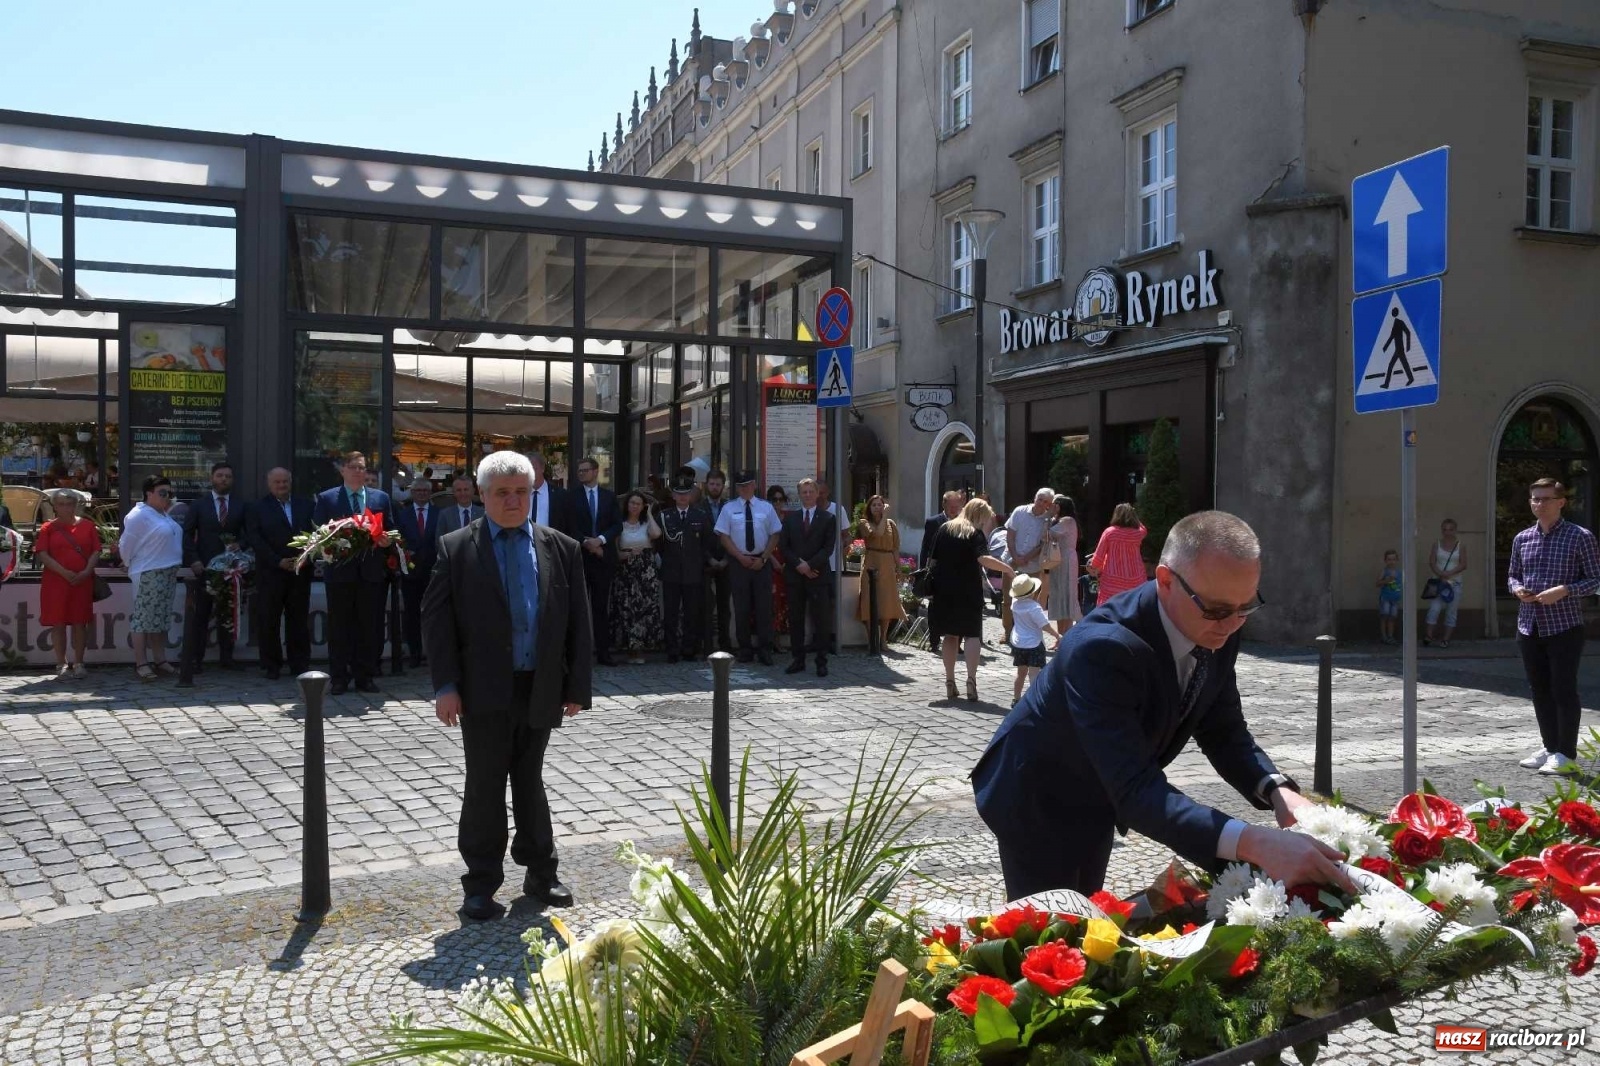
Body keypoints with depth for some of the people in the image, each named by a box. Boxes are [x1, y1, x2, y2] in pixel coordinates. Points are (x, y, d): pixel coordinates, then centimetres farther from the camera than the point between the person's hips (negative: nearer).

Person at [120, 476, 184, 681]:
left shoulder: (162, 515, 15)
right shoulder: (139, 515, -12)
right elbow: (126, 545, -11)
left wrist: (173, 568, 15)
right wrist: (131, 565, 2)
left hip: (167, 574, 9)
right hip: (148, 574, -9)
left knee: (161, 618, 12)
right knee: (143, 617, -6)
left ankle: (160, 661, 18)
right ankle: (140, 664, -4)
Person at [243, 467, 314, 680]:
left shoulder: (305, 505, 12)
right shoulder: (257, 508, 4)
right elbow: (255, 540, -4)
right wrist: (278, 561, -13)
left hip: (300, 572, 2)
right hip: (271, 573, -2)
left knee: (299, 619, 5)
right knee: (268, 620, 1)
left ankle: (300, 664, 12)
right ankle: (272, 666, 11)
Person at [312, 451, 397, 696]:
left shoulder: (381, 498, 11)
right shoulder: (326, 498, 5)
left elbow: (390, 531, 13)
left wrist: (386, 540, -8)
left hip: (372, 572, 2)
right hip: (340, 572, -2)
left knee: (370, 626, 4)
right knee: (339, 626, 3)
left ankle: (365, 676, 13)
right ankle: (339, 678, 9)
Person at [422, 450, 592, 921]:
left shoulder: (562, 549, 4)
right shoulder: (455, 548, -1)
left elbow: (579, 621, 5)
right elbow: (436, 618, -4)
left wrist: (577, 686, 1)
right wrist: (446, 686, -11)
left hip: (540, 689, 2)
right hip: (485, 691, -2)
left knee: (529, 783, 15)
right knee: (485, 787, 5)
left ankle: (540, 873, 28)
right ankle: (481, 885, 17)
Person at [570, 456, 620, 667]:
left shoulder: (609, 496, 10)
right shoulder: (572, 496, 4)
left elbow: (617, 525, 4)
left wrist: (600, 540, -10)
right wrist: (586, 543, -13)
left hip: (603, 557, 2)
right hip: (579, 556, -2)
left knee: (602, 607, 4)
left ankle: (603, 651, 7)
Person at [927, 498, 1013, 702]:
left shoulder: (944, 529, 9)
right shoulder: (975, 534, -6)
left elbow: (931, 560, 8)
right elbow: (984, 559, -23)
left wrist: (933, 586, 15)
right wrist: (1007, 568, -13)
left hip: (944, 590, 4)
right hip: (968, 592, -4)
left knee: (950, 635, 12)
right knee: (973, 634, 2)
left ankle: (949, 682, 11)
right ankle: (971, 680, -11)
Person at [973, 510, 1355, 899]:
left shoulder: (1217, 632, -16)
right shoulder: (1100, 648, -39)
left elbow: (1223, 730, -4)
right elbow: (1136, 790, -44)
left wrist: (1278, 790, -24)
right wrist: (1253, 843, -55)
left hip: (1097, 800, 7)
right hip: (1038, 805, -7)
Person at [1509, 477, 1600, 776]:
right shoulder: (1522, 539, 9)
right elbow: (1512, 575, 19)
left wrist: (1564, 590, -19)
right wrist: (1517, 589, -3)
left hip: (1564, 626, -5)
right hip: (1529, 627, 5)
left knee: (1564, 690, -2)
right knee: (1540, 690, 12)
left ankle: (1566, 754, 7)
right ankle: (1549, 746, 24)